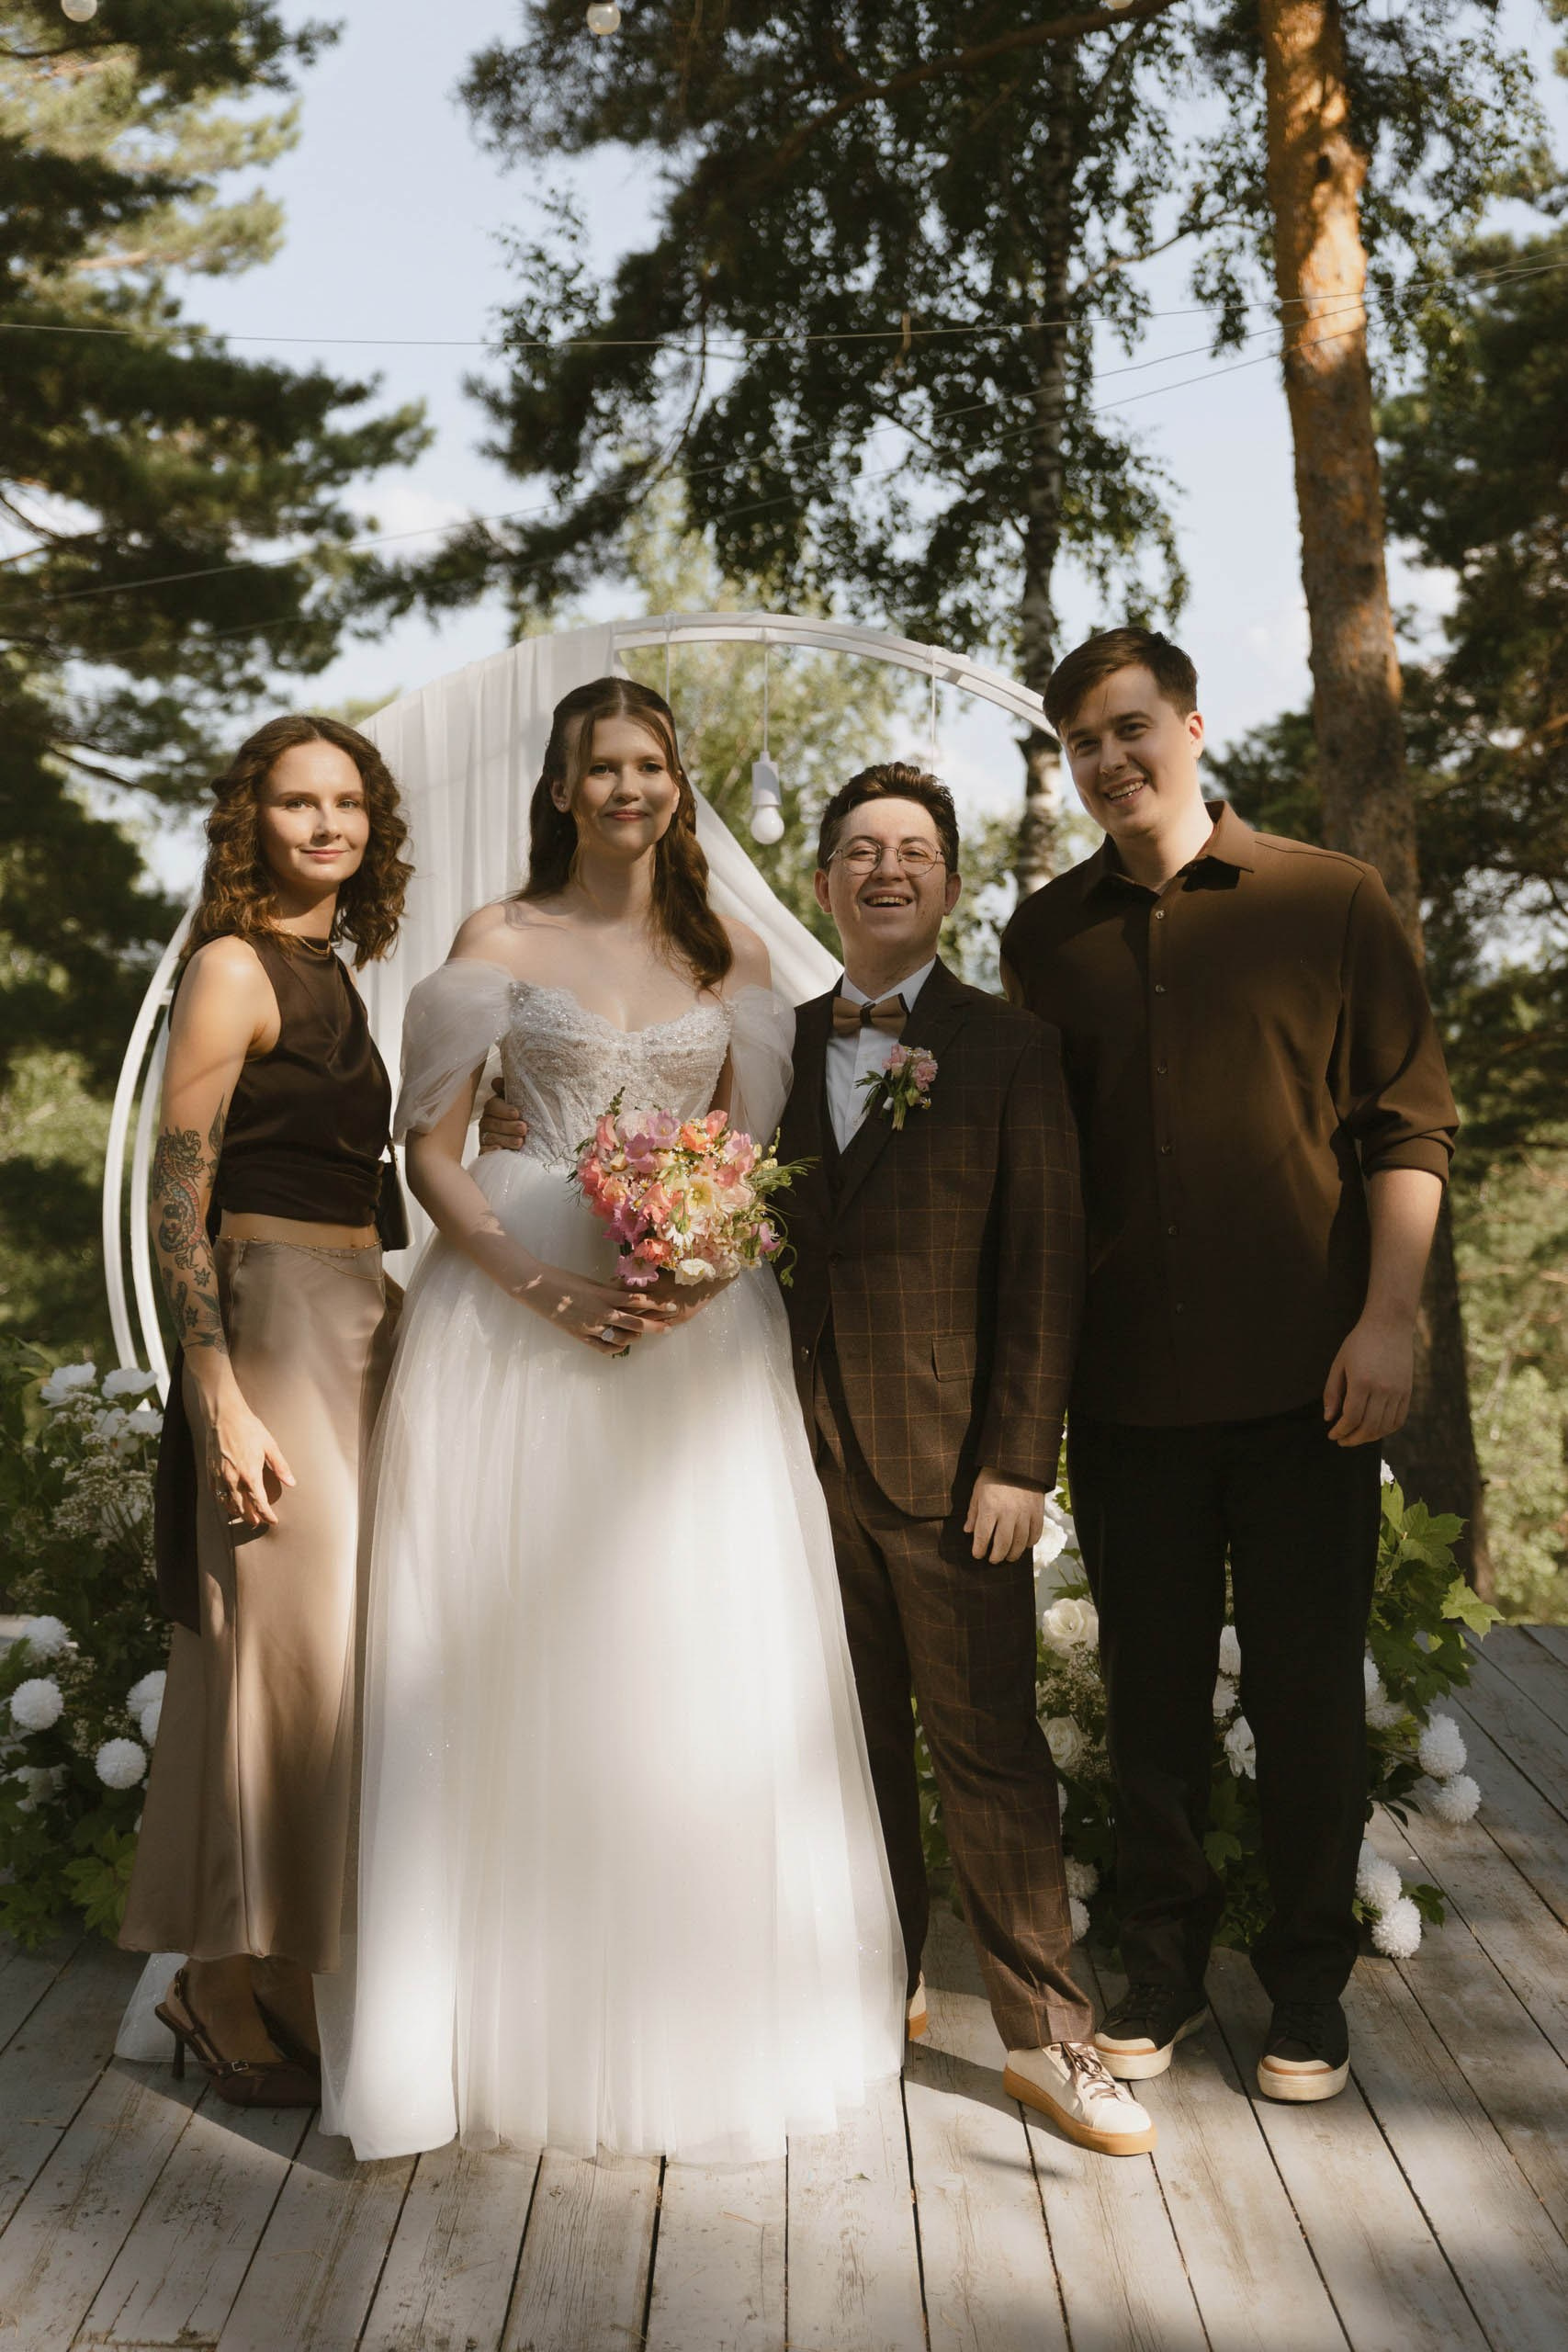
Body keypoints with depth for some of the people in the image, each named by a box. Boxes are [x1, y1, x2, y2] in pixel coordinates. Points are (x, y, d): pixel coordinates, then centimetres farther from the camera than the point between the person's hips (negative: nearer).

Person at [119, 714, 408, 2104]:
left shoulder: (329, 970, 15)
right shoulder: (234, 966, -9)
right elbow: (175, 1196, -16)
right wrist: (221, 1398, -21)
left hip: (351, 1326, 9)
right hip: (270, 1324, -9)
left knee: (318, 1639, 13)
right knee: (280, 1635, -3)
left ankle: (253, 1973, 27)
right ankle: (231, 1982, 14)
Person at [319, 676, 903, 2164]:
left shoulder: (733, 957, 12)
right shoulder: (497, 942, 4)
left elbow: (760, 1152, 11)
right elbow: (432, 1151, 0)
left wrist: (701, 1271, -9)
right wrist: (547, 1285, -13)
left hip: (697, 1327, 2)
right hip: (520, 1314, -2)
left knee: (699, 1673, 3)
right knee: (517, 1669, 0)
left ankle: (708, 2014, 19)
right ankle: (521, 2019, 15)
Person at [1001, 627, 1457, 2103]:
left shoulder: (1330, 901, 1)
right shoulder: (1046, 936, 8)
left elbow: (1408, 1122, 0)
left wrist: (1387, 1320, -9)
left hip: (1303, 1381, -2)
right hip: (1125, 1386, 2)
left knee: (1307, 1691, 8)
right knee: (1150, 1690, 11)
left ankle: (1307, 1985, 26)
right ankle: (1162, 1964, 29)